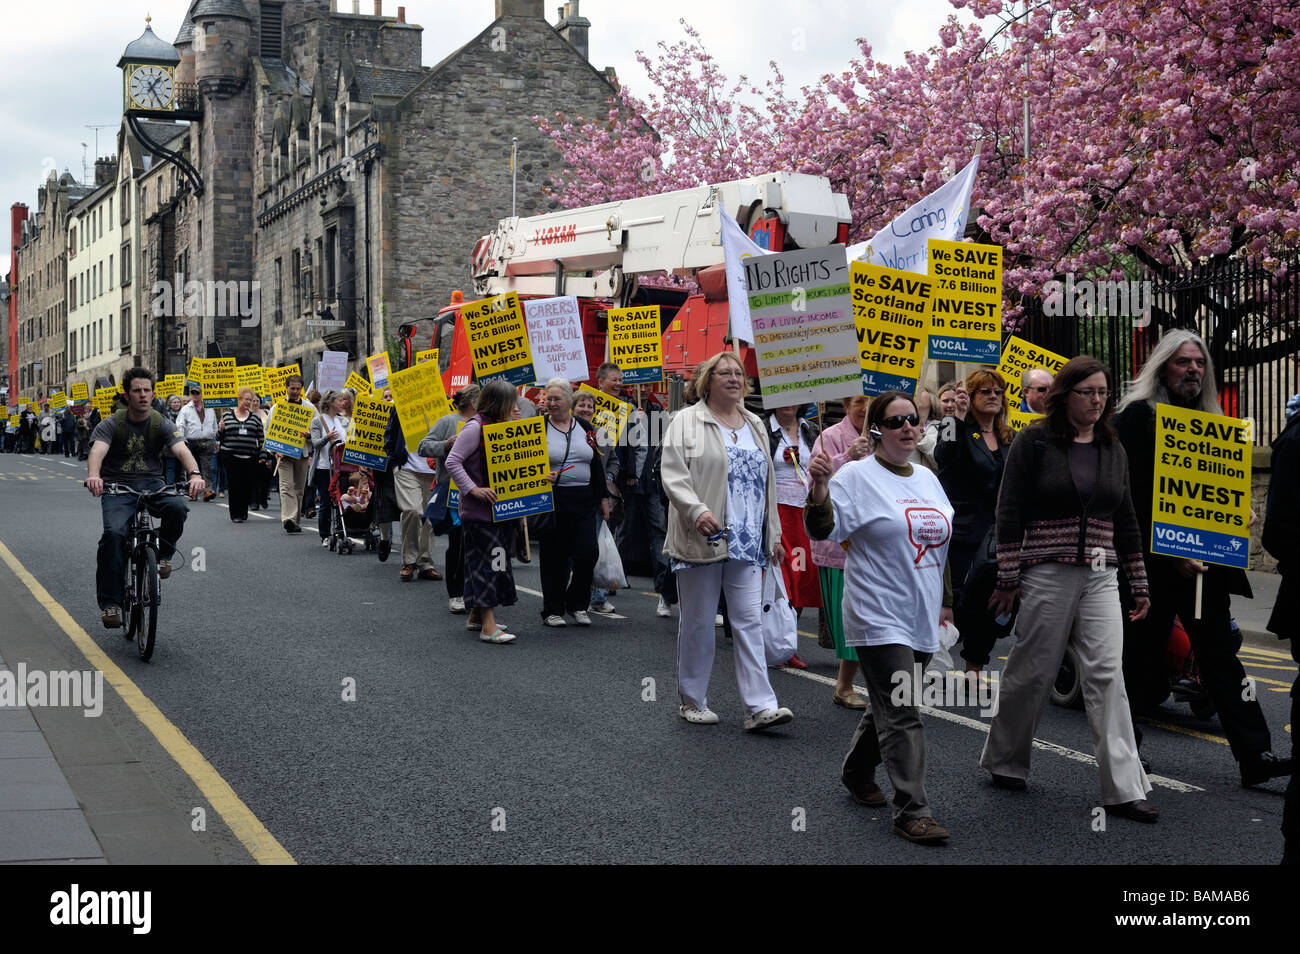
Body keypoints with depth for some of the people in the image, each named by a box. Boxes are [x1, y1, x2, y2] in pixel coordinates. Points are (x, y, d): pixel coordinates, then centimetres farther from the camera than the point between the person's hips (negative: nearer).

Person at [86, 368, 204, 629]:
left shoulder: (162, 424, 1)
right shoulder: (111, 424, -4)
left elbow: (182, 450, -16)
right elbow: (97, 451, -21)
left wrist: (195, 474, -38)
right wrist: (93, 476, -45)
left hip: (151, 485, 1)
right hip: (118, 488, -1)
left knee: (177, 507, -32)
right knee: (114, 533, -28)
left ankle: (164, 554, -1)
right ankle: (109, 603, -20)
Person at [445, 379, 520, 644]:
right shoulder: (475, 427, -13)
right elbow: (453, 462, -17)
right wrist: (473, 490, -23)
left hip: (500, 508, 9)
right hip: (479, 510, -9)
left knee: (495, 561, 13)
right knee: (486, 561, -11)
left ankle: (476, 616, 24)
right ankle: (488, 626, -13)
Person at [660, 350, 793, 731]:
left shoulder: (755, 425, 17)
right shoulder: (686, 422, -1)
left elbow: (767, 482, 22)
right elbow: (672, 475, -10)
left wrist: (773, 535, 18)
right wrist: (698, 511, -25)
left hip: (747, 543, 4)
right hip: (700, 539, -4)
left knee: (750, 620, -2)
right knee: (698, 621, 5)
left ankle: (760, 706, -4)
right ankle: (692, 701, 18)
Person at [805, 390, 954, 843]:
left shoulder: (928, 479, 14)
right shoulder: (857, 476, -7)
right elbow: (823, 530, -17)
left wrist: (946, 600, 23)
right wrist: (819, 487, -33)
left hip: (921, 618, 7)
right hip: (879, 615, -7)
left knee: (888, 705, 18)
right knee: (902, 713, -11)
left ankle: (857, 773, 38)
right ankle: (912, 810, -8)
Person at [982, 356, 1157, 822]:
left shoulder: (1113, 450, 13)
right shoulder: (1033, 442, -2)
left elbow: (1126, 521, 18)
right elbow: (1010, 512, -5)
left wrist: (1139, 585, 15)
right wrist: (1008, 579, -9)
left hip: (1100, 576, 4)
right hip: (1046, 574, -4)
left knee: (1107, 674, -5)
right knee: (1032, 673, 4)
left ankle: (1124, 790, -6)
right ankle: (1003, 761, 26)